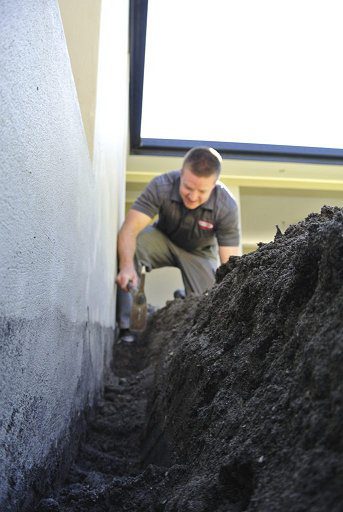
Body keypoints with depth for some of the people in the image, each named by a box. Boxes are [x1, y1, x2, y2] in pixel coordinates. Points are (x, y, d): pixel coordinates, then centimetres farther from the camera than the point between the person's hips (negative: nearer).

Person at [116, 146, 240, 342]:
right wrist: (127, 266, -54)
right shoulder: (162, 186, -29)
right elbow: (129, 229, -35)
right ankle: (127, 326, -23)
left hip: (200, 252, 0)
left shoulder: (227, 207, -29)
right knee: (131, 246, -33)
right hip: (163, 239, 0)